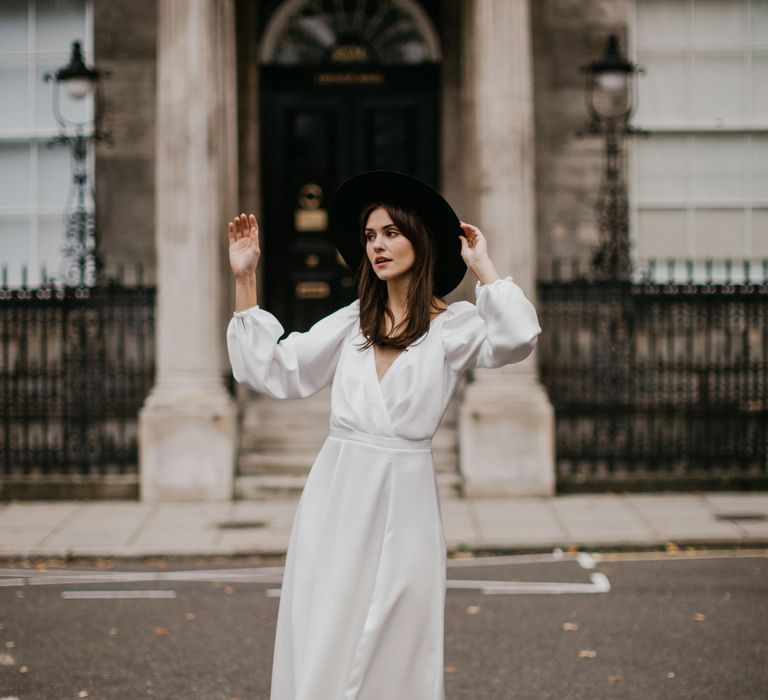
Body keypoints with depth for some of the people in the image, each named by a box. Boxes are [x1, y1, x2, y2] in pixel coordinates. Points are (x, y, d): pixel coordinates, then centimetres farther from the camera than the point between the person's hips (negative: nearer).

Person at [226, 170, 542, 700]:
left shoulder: (454, 326, -1)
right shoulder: (351, 323, 12)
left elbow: (516, 339, -20)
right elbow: (273, 372, 7)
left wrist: (483, 267, -9)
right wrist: (245, 280, 4)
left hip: (404, 501, -3)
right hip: (337, 496, 3)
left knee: (394, 656, 4)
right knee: (319, 651, 4)